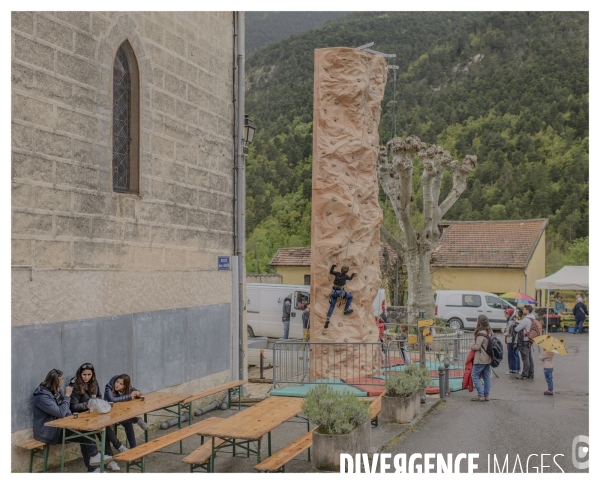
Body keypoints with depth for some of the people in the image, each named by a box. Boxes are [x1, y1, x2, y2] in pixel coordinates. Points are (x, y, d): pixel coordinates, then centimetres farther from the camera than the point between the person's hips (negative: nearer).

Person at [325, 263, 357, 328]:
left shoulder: (337, 274, -2)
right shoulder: (345, 276, -5)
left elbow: (331, 271, 13)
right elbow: (350, 278, 17)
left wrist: (333, 266, 11)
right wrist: (353, 274, 35)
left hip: (334, 291, 4)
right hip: (340, 292, -4)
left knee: (332, 306, 8)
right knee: (350, 297, 22)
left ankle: (327, 319, -3)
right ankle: (346, 310, 25)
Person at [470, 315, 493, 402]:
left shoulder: (481, 333, -19)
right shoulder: (489, 332, 8)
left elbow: (477, 346, -20)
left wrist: (471, 346, 1)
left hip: (480, 359, -9)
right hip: (488, 358, 9)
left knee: (474, 375, -1)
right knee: (487, 377, 11)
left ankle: (480, 395, -4)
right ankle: (486, 395, 16)